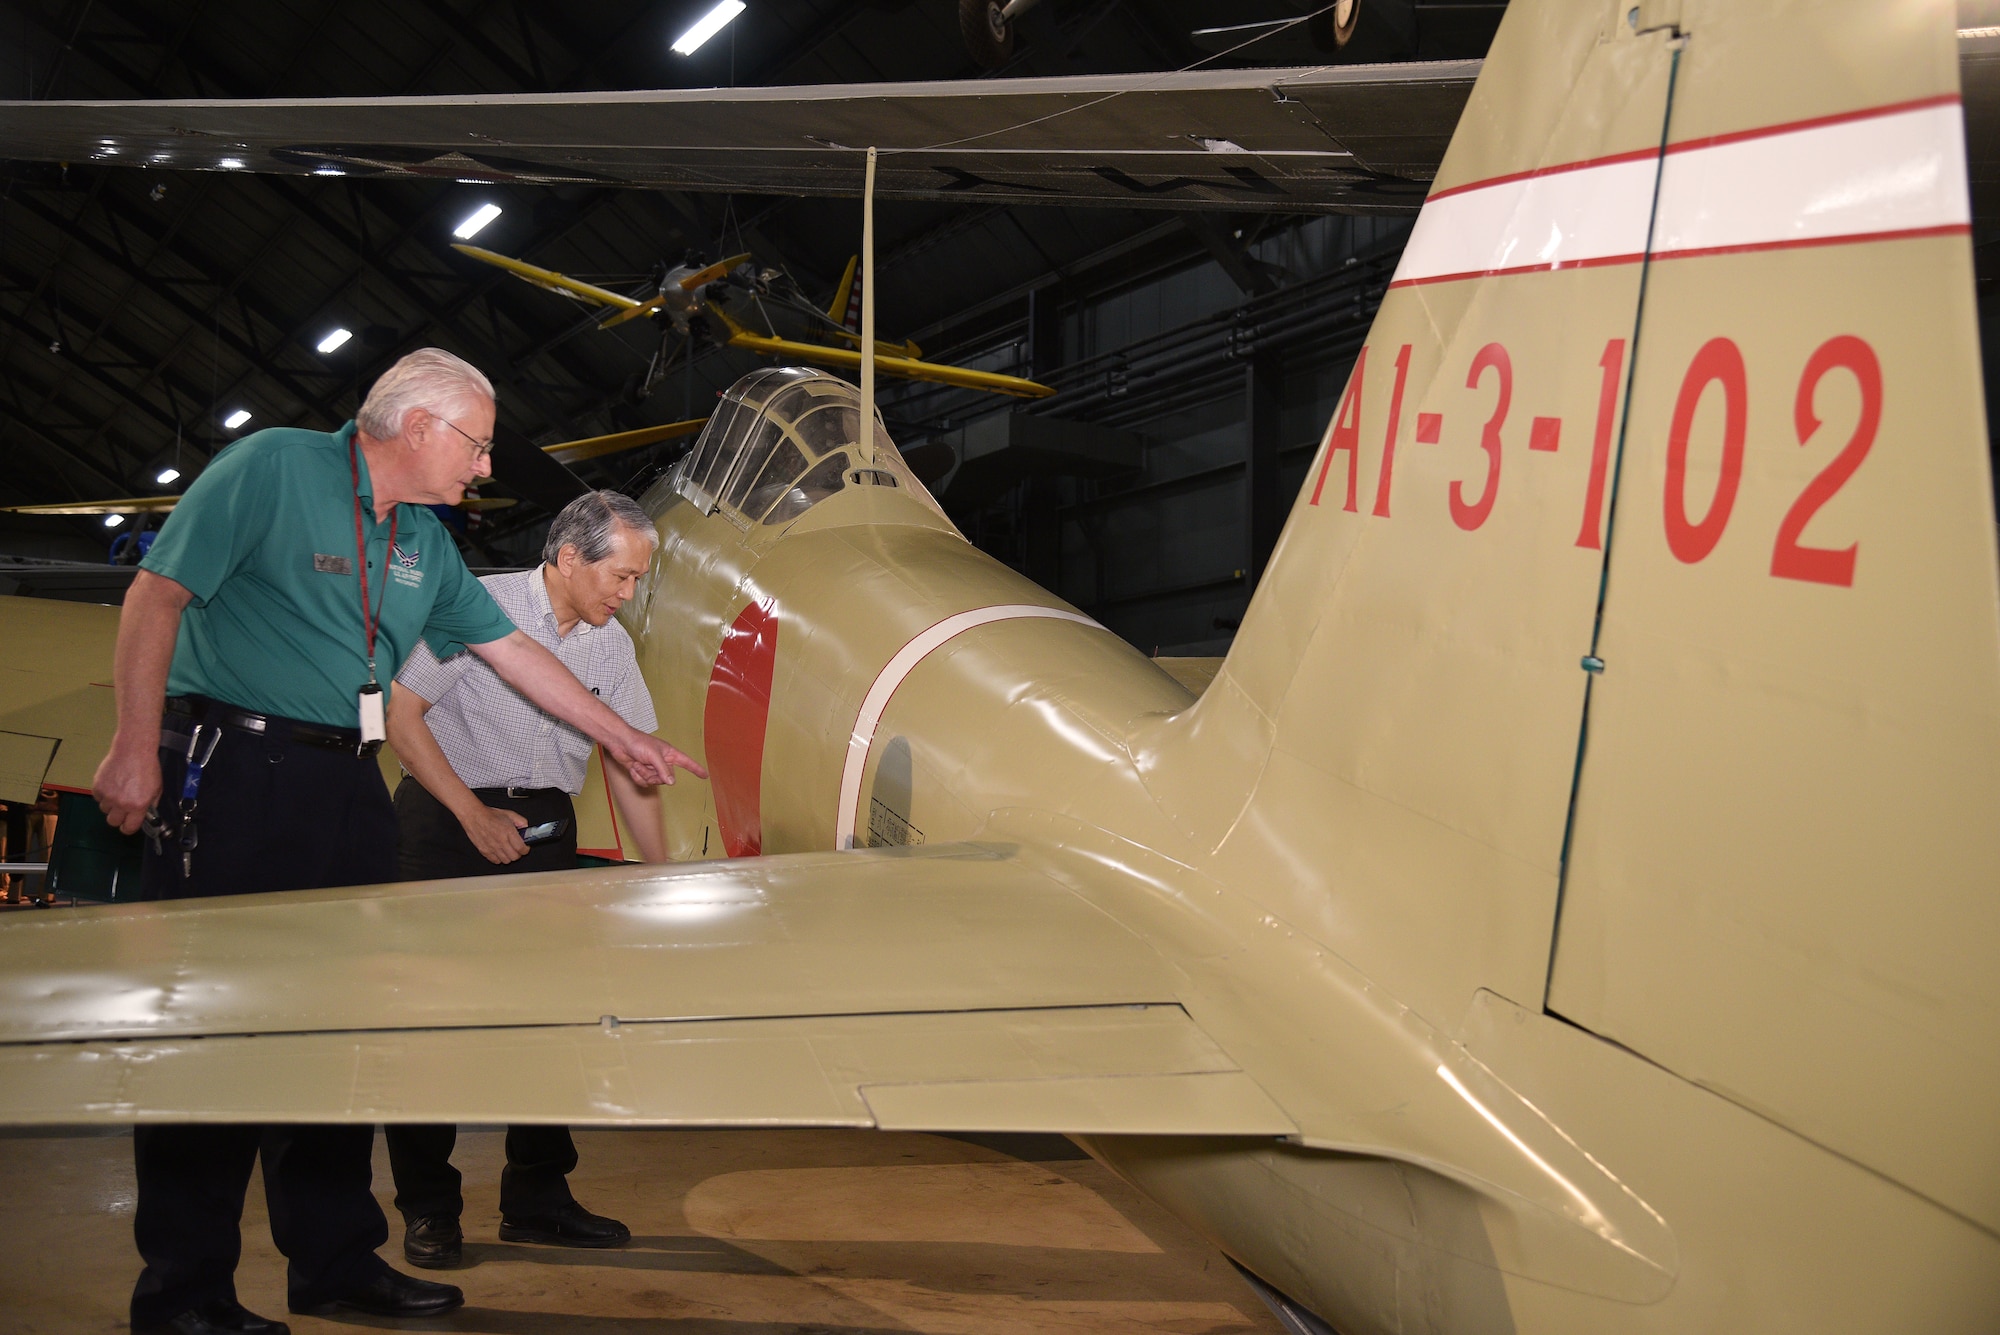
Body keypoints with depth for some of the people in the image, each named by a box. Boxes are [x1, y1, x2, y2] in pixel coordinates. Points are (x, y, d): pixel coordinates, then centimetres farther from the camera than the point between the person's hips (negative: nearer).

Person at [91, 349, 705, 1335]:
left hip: (348, 789, 8)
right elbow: (157, 594, -8)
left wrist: (623, 739, 23)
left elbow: (510, 650, 22)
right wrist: (137, 745, -15)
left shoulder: (426, 543, 17)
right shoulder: (272, 467, -5)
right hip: (235, 772, -7)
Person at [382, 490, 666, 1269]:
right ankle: (427, 1207, 8)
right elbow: (403, 714, -11)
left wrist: (663, 877, 3)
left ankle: (536, 1197, 16)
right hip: (448, 818, -5)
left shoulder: (611, 644, 4)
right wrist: (474, 816, -15)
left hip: (545, 825, 5)